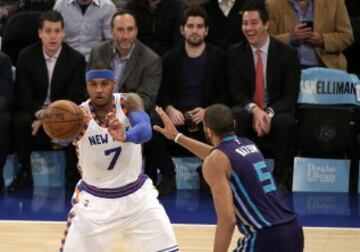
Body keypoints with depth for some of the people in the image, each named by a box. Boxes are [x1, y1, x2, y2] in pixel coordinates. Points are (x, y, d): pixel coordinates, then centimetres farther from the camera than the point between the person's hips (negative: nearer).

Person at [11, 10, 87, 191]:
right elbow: (22, 95, -4)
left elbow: (74, 98, -8)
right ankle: (25, 173, -11)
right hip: (34, 110, 1)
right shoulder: (26, 56, -2)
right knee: (20, 122, -32)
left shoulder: (76, 59, -4)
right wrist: (40, 113, -25)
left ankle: (72, 174, -9)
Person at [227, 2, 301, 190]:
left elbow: (291, 95, -6)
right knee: (236, 116, -35)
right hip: (247, 111, 1)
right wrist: (254, 109, -23)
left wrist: (269, 112, -25)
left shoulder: (287, 54, -1)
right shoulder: (235, 53, 4)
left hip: (276, 113, -1)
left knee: (286, 121, -36)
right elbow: (236, 92, -2)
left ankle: (281, 178, -20)